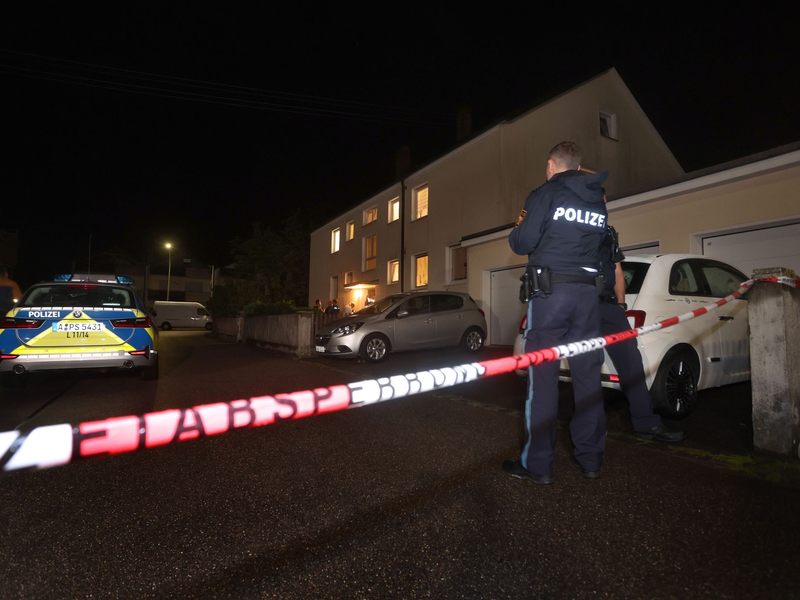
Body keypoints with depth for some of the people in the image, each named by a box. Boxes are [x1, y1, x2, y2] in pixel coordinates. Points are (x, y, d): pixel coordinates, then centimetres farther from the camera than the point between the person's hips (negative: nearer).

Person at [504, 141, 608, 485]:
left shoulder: (546, 193, -1)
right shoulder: (598, 201, 17)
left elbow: (522, 244, -9)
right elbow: (598, 243, 19)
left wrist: (519, 227, 14)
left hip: (550, 292, -6)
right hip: (587, 292, 6)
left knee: (542, 376, -3)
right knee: (588, 375, 9)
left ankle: (536, 464, 4)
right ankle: (590, 459, 19)